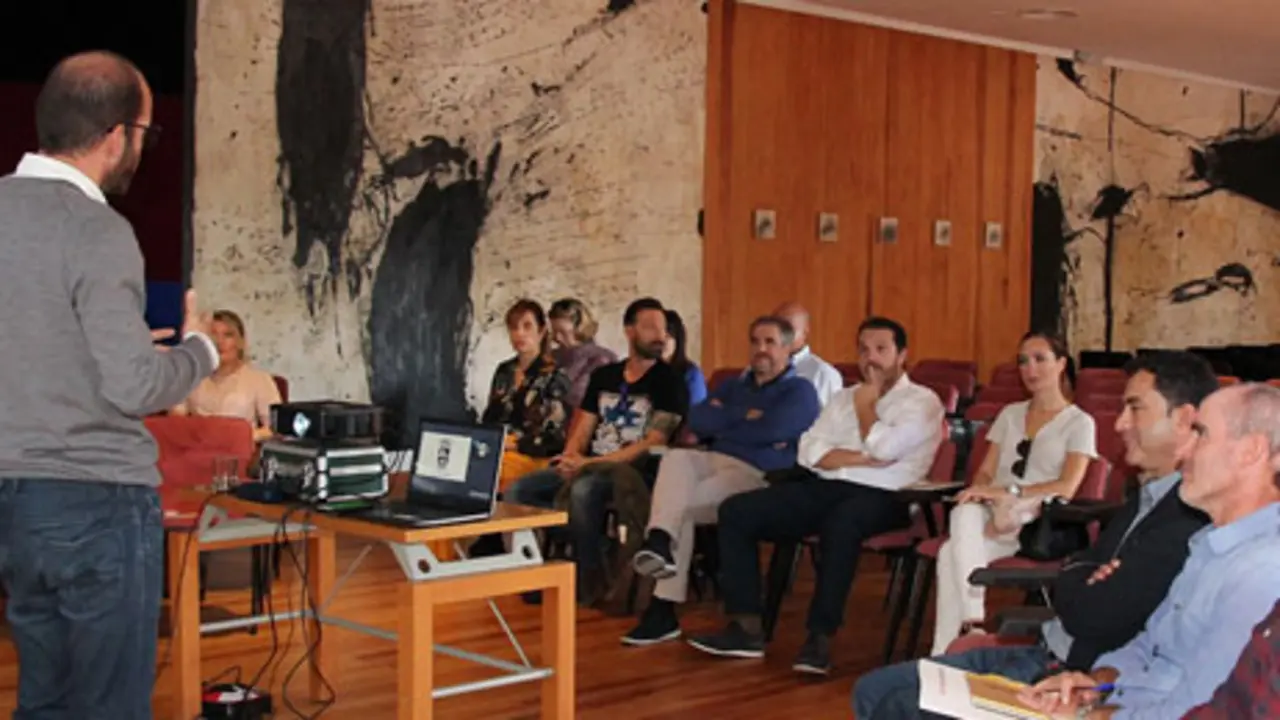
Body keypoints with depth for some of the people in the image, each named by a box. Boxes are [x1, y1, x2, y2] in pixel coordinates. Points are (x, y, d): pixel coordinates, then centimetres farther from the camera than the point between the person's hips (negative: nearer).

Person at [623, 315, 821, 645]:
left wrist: (723, 423, 2)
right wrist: (743, 418, -5)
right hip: (715, 462, 5)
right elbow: (696, 420, 8)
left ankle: (663, 607, -26)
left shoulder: (799, 391, 7)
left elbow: (770, 430, -13)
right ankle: (660, 544, -45)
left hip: (758, 476, -5)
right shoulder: (733, 386, 26)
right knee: (676, 456, -28)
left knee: (681, 505, -27)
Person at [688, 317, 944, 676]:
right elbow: (810, 451, 7)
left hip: (879, 496, -6)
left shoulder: (922, 401, 5)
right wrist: (863, 458, -7)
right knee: (736, 511, -11)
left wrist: (866, 403, 3)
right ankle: (747, 629, -13)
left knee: (840, 524, -41)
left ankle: (820, 638, -32)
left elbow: (883, 448, -14)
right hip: (823, 488, 6)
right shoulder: (844, 397, 22)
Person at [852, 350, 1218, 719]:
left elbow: (1090, 616, -23)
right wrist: (1089, 583, -8)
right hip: (1043, 656, 10)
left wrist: (1082, 584, -1)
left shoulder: (1192, 515, -21)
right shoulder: (1148, 495, 13)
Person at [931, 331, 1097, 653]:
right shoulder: (1010, 414, 22)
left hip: (1038, 523, -4)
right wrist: (984, 493, -9)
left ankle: (946, 650, -32)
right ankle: (971, 624, -40)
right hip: (996, 516, 4)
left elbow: (1066, 488, -8)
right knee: (966, 514, -35)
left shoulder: (1079, 423, 5)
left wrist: (1009, 493, -19)